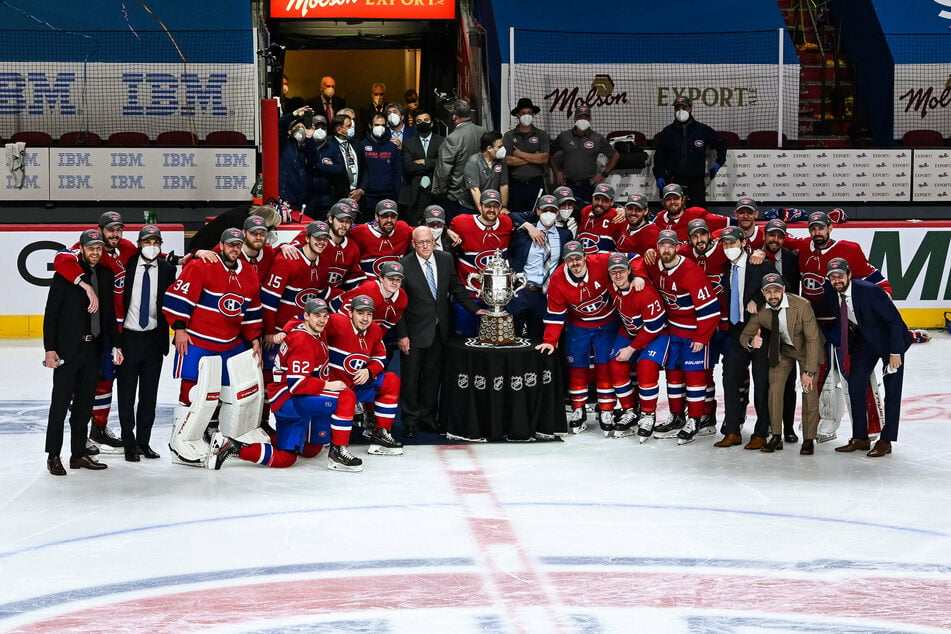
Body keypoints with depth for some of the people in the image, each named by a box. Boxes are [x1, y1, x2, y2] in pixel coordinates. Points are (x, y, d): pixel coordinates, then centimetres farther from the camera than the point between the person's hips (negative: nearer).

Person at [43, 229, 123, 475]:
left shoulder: (106, 275, 10)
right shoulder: (65, 274, -6)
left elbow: (110, 314, 16)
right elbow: (51, 313, -8)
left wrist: (115, 345, 10)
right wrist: (50, 348, -13)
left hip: (93, 349, 5)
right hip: (67, 349, -5)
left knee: (85, 405, 10)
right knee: (60, 404, -1)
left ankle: (78, 454, 17)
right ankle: (53, 456, 6)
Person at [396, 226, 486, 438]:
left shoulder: (445, 260, 2)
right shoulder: (404, 265, -12)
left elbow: (456, 288, 13)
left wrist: (474, 309, 5)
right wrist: (401, 335, -13)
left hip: (439, 331, 4)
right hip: (415, 331, -4)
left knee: (433, 376, 12)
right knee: (410, 378, 2)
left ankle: (428, 418, 23)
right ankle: (410, 422, 11)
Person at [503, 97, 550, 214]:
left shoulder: (541, 135, 6)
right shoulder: (509, 136, 5)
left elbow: (544, 159, -7)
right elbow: (508, 160, -8)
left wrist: (520, 154, -6)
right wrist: (533, 158, -7)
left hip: (536, 183, 0)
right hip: (515, 184, 0)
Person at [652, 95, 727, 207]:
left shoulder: (703, 130, 1)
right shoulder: (667, 132, 5)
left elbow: (720, 145, 15)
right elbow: (659, 155, 9)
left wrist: (718, 163, 8)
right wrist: (659, 176, 1)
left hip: (697, 182, -1)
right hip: (673, 180, 1)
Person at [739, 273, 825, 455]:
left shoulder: (802, 306, -31)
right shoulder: (760, 310, -19)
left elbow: (813, 339, -25)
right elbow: (744, 336, -8)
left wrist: (809, 371, -26)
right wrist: (751, 342, -35)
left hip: (806, 348, -3)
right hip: (781, 348, 3)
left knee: (809, 389, -13)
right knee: (775, 387, -8)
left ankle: (809, 439, -4)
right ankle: (776, 437, 1)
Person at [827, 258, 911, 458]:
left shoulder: (870, 290, -29)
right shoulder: (834, 295, -11)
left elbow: (895, 320, -25)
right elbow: (842, 324, 7)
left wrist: (895, 353, -24)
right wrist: (847, 351, 2)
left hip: (889, 339, -6)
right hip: (864, 340, 6)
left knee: (892, 391, -4)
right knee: (855, 384, -1)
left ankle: (885, 441, 1)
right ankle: (860, 438, 7)